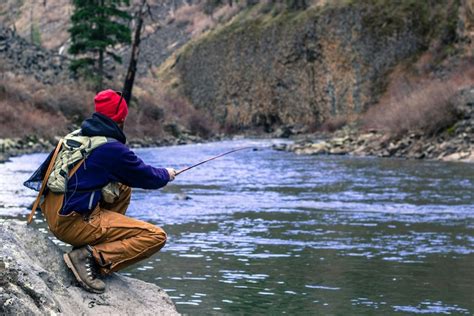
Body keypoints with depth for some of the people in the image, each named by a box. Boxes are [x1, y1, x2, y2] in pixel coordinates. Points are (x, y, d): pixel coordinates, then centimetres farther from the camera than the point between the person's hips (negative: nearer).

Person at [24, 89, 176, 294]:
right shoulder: (113, 149, -13)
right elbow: (147, 178, 0)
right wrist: (166, 175, 23)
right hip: (74, 223, -9)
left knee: (123, 188, 26)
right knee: (156, 237, -9)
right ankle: (90, 256, -15)